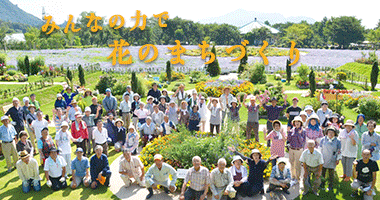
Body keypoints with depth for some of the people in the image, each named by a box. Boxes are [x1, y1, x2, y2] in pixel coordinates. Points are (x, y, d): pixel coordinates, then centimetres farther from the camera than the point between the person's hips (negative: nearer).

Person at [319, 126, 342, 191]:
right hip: (323, 160, 1)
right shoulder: (323, 139, 0)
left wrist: (338, 159, -1)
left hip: (332, 161, -1)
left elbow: (339, 151, 2)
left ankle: (330, 186, 25)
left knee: (331, 174, 9)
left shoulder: (337, 141, -3)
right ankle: (322, 185, 21)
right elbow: (320, 149, 7)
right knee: (322, 173, 7)